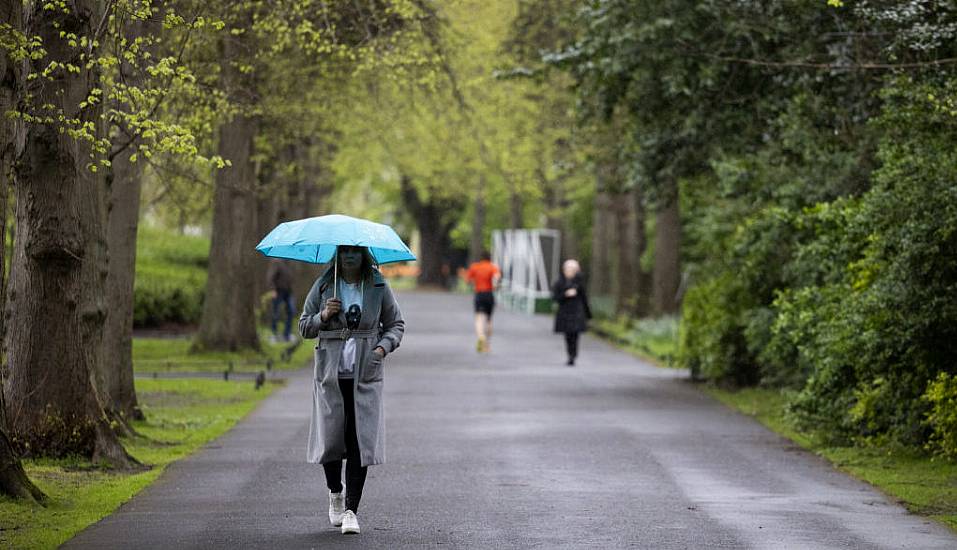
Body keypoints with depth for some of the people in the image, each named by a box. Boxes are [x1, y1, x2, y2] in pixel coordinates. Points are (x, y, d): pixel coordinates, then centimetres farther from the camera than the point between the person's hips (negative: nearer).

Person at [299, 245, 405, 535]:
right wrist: (323, 316, -12)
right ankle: (335, 492, 31)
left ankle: (351, 510, -4)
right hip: (330, 373, 0)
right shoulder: (323, 286, 4)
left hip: (365, 375, 0)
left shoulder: (378, 286, 4)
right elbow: (304, 327, 8)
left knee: (360, 441, -8)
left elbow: (396, 324, 10)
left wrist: (382, 348, -8)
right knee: (331, 437, 2)